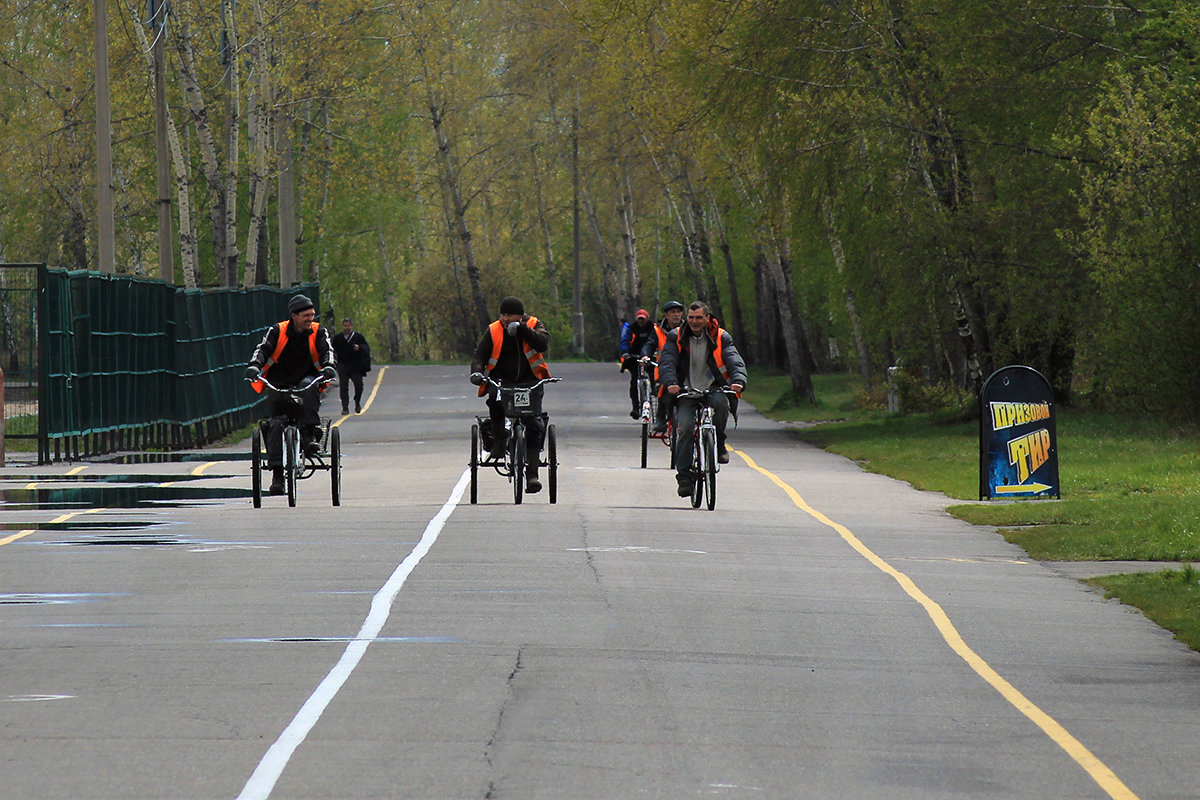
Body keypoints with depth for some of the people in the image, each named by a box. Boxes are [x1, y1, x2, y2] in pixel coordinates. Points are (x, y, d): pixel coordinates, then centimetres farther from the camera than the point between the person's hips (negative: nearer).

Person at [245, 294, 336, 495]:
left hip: (306, 381, 0)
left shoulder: (318, 332, 0)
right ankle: (277, 473, -13)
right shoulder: (277, 331, -4)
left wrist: (328, 366, -34)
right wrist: (254, 366, -33)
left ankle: (310, 435, -30)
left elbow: (327, 351, -11)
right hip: (278, 386, 0)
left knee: (309, 386, -36)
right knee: (277, 424, -14)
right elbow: (263, 349, -13)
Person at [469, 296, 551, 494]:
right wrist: (476, 372, -21)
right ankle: (499, 439, -15)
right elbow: (480, 355, 0)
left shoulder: (533, 325, 3)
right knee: (495, 397, -36)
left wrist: (521, 329, -22)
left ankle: (531, 474, -9)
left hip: (528, 381, 0)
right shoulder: (494, 331, 4)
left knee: (533, 425, -12)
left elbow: (543, 344, -15)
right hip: (501, 379, 0)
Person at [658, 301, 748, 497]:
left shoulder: (721, 338, 3)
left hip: (713, 388, 0)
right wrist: (671, 383, -29)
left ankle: (719, 444, -10)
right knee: (685, 426, -22)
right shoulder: (676, 337, 3)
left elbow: (735, 361, -8)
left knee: (720, 402, -35)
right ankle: (684, 476, -16)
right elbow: (667, 362, -8)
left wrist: (738, 381, -29)